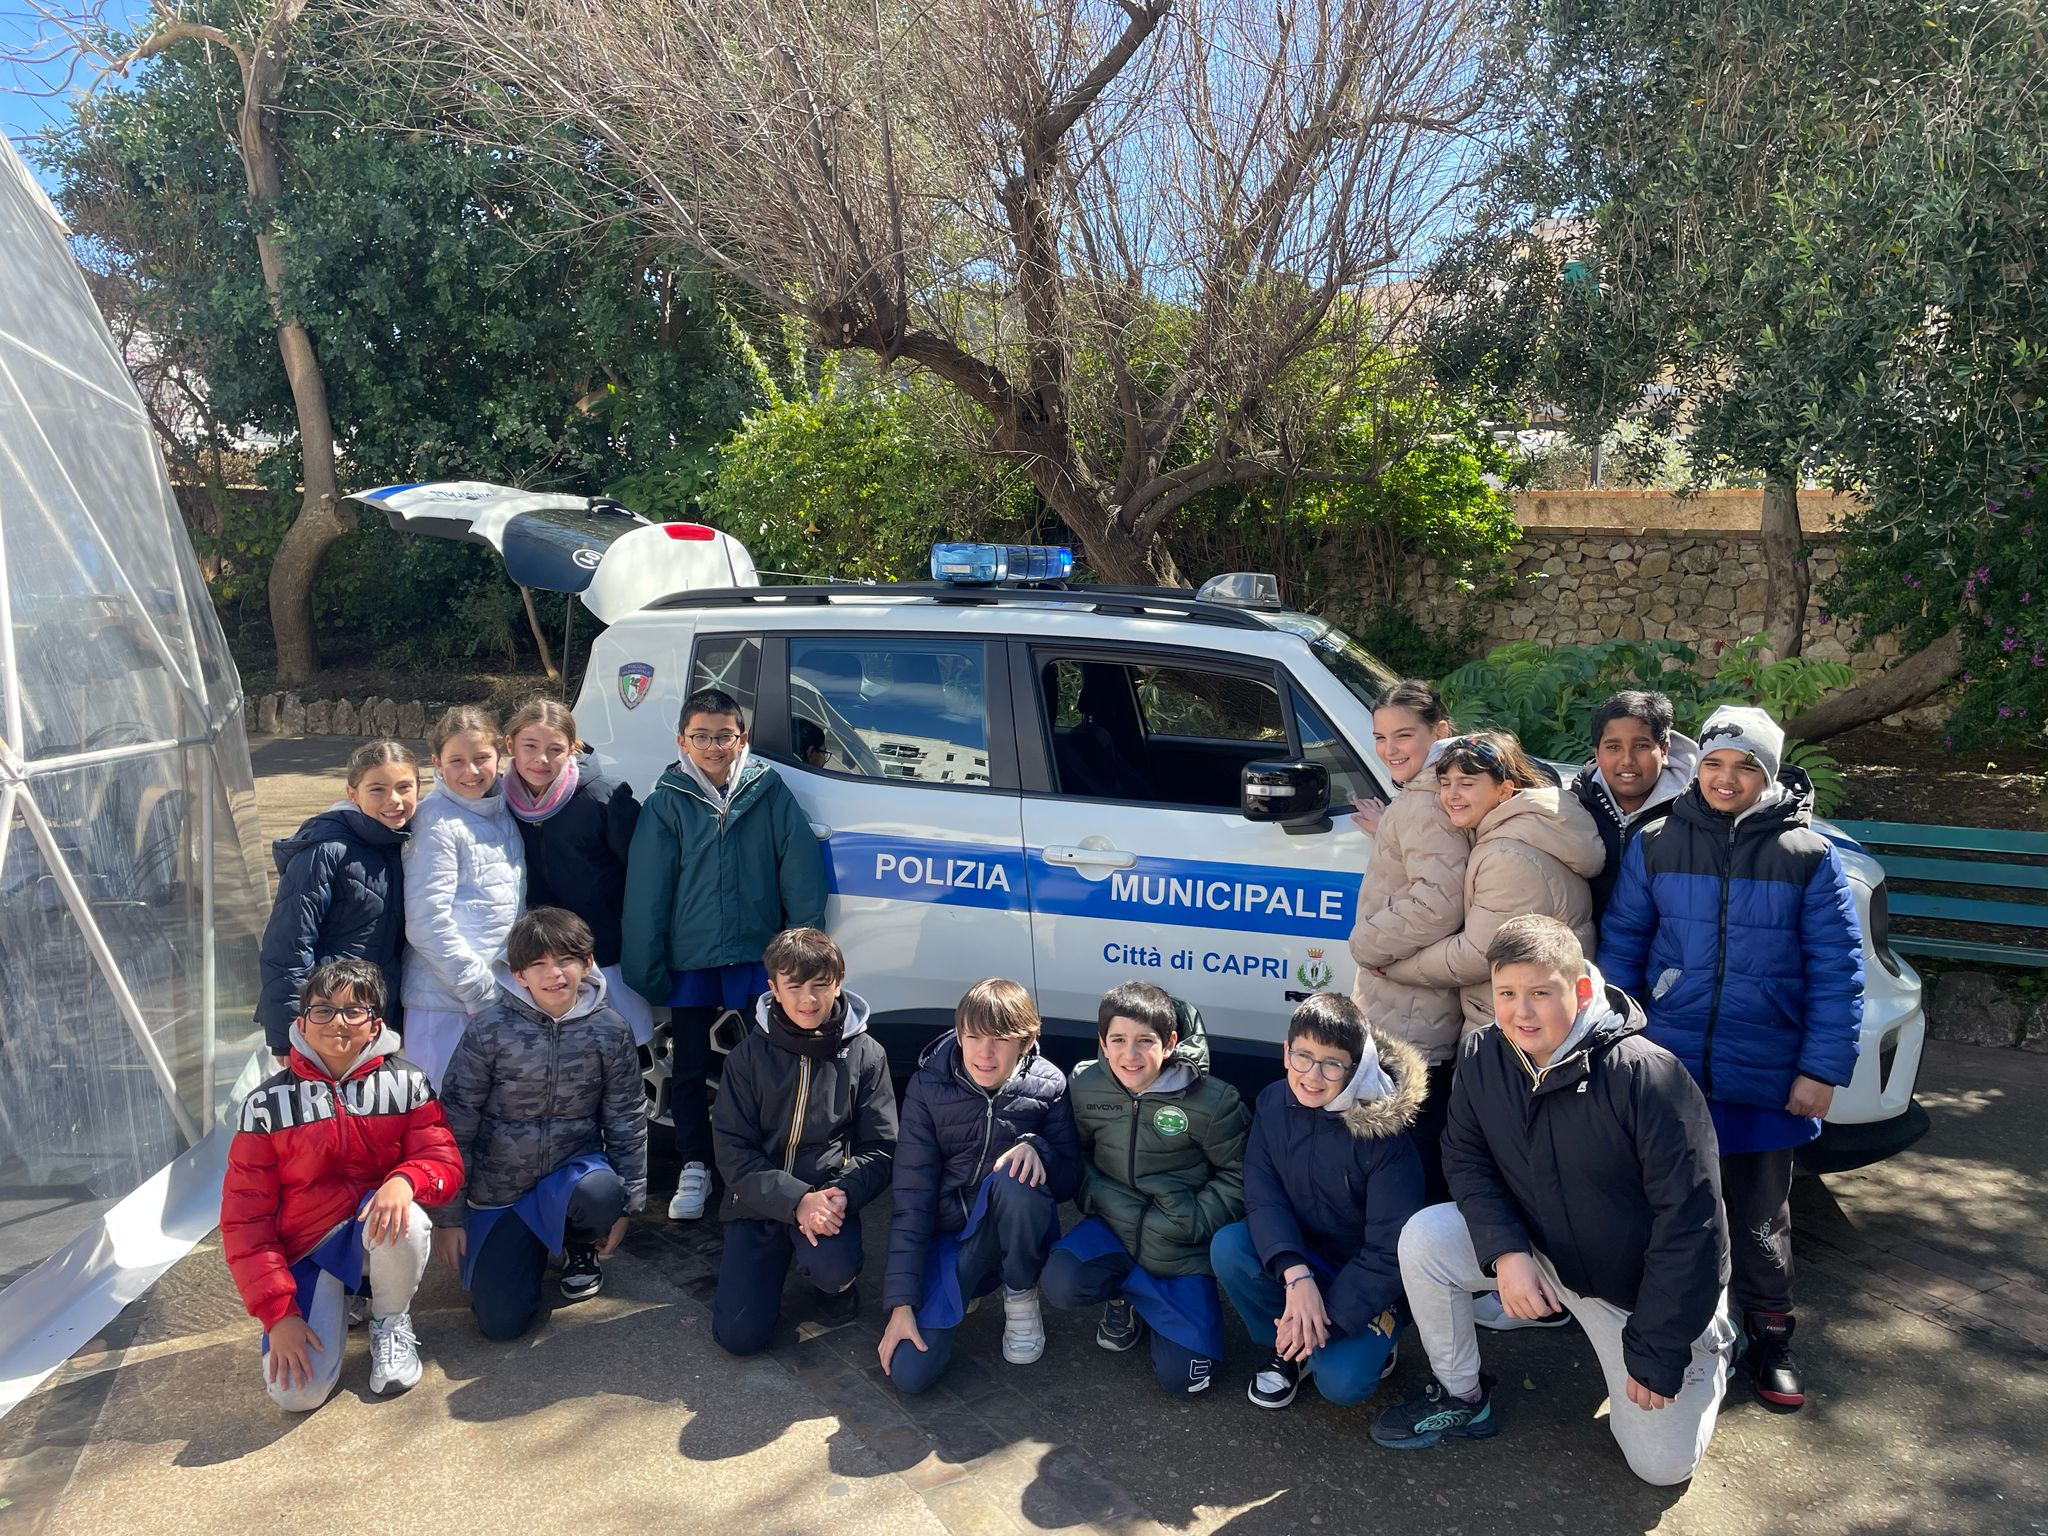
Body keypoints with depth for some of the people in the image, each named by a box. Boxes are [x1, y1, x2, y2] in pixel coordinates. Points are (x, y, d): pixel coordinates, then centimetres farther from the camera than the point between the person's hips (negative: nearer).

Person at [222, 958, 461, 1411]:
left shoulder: (406, 1083, -4)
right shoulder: (267, 1103, -4)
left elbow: (444, 1163, -9)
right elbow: (244, 1218, -4)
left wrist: (405, 1179, -35)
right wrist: (278, 1313, -13)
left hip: (378, 1232, 0)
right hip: (307, 1250, 0)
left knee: (406, 1218, -37)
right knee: (295, 1393, -20)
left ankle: (391, 1322, -4)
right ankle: (333, 1306, 15)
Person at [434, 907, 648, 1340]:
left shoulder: (610, 1030, -9)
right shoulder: (489, 1030, -14)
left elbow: (627, 1120, 1)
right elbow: (456, 1123, -7)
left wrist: (624, 1202, 1)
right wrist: (449, 1215, -6)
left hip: (573, 1169, 1)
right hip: (499, 1187, 0)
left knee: (599, 1193, -36)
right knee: (501, 1321, -8)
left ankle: (580, 1247, 3)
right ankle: (530, 1248, 26)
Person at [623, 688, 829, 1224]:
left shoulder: (769, 791, -2)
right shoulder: (667, 802, -2)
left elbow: (800, 869, -2)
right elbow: (647, 889, -2)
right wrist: (646, 967, -3)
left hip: (756, 953, 0)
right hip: (689, 959, 1)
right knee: (689, 1068, 12)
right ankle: (694, 1169, 28)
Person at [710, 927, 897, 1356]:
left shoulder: (865, 1054, -5)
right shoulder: (749, 1056, -5)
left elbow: (880, 1148, -3)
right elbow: (733, 1152, -8)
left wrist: (843, 1193, -24)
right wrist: (796, 1200, -22)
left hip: (831, 1196, -1)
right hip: (758, 1202, 1)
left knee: (832, 1266, -33)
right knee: (739, 1335, -10)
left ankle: (840, 1283, 5)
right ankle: (775, 1264, 22)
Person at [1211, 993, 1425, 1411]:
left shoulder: (1384, 1133, -23)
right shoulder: (1273, 1103, -11)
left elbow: (1391, 1250, -21)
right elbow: (1263, 1200, -14)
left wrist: (1328, 1320, -24)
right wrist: (1296, 1276, -31)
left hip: (1366, 1280, -4)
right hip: (1293, 1254, 4)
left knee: (1341, 1382, -26)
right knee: (1227, 1246, -25)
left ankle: (1372, 1341, 10)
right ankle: (1291, 1351, 0)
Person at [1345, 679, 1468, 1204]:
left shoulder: (1425, 806, -18)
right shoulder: (1416, 797, 14)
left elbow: (1438, 906, -26)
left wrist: (1366, 943, -15)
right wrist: (1387, 831, 22)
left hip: (1410, 1026, -11)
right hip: (1407, 1017, 11)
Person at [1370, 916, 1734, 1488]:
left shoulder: (1646, 1076, -30)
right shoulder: (1483, 1058, -14)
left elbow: (1690, 1221, -26)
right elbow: (1465, 1157, -3)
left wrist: (1657, 1351, -21)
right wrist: (1506, 1251, -22)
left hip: (1639, 1284, -4)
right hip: (1540, 1251, 4)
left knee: (1663, 1464, -1)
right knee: (1424, 1238, -20)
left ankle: (1707, 1346, 29)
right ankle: (1462, 1398, 4)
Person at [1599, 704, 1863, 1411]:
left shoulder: (1808, 855, -4)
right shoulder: (1654, 844, 0)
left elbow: (1837, 969, -4)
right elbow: (1621, 944, 4)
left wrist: (1823, 1068, -8)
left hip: (1766, 1078, -1)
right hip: (1666, 1065, 1)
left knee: (1761, 1214, 14)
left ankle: (1768, 1336, 31)